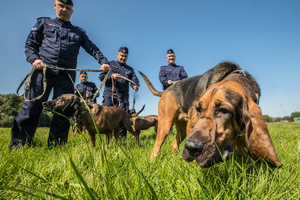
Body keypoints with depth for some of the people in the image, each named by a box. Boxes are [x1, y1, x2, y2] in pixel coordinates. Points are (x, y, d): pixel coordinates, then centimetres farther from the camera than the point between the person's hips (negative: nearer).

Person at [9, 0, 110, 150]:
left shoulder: (78, 32, 25)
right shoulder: (43, 23, 23)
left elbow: (92, 48, 16)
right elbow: (30, 44, 16)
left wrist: (103, 61, -3)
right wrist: (34, 59, -5)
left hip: (66, 75, 1)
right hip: (43, 70, -1)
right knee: (31, 106, -7)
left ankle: (56, 147, 3)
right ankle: (18, 146, 0)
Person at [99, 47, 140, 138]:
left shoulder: (129, 69, 22)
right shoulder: (110, 64, 15)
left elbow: (135, 80, 10)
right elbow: (101, 76, 7)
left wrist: (135, 85, -14)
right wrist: (112, 76, -11)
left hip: (123, 96, 2)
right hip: (109, 93, -1)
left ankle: (122, 136, 2)